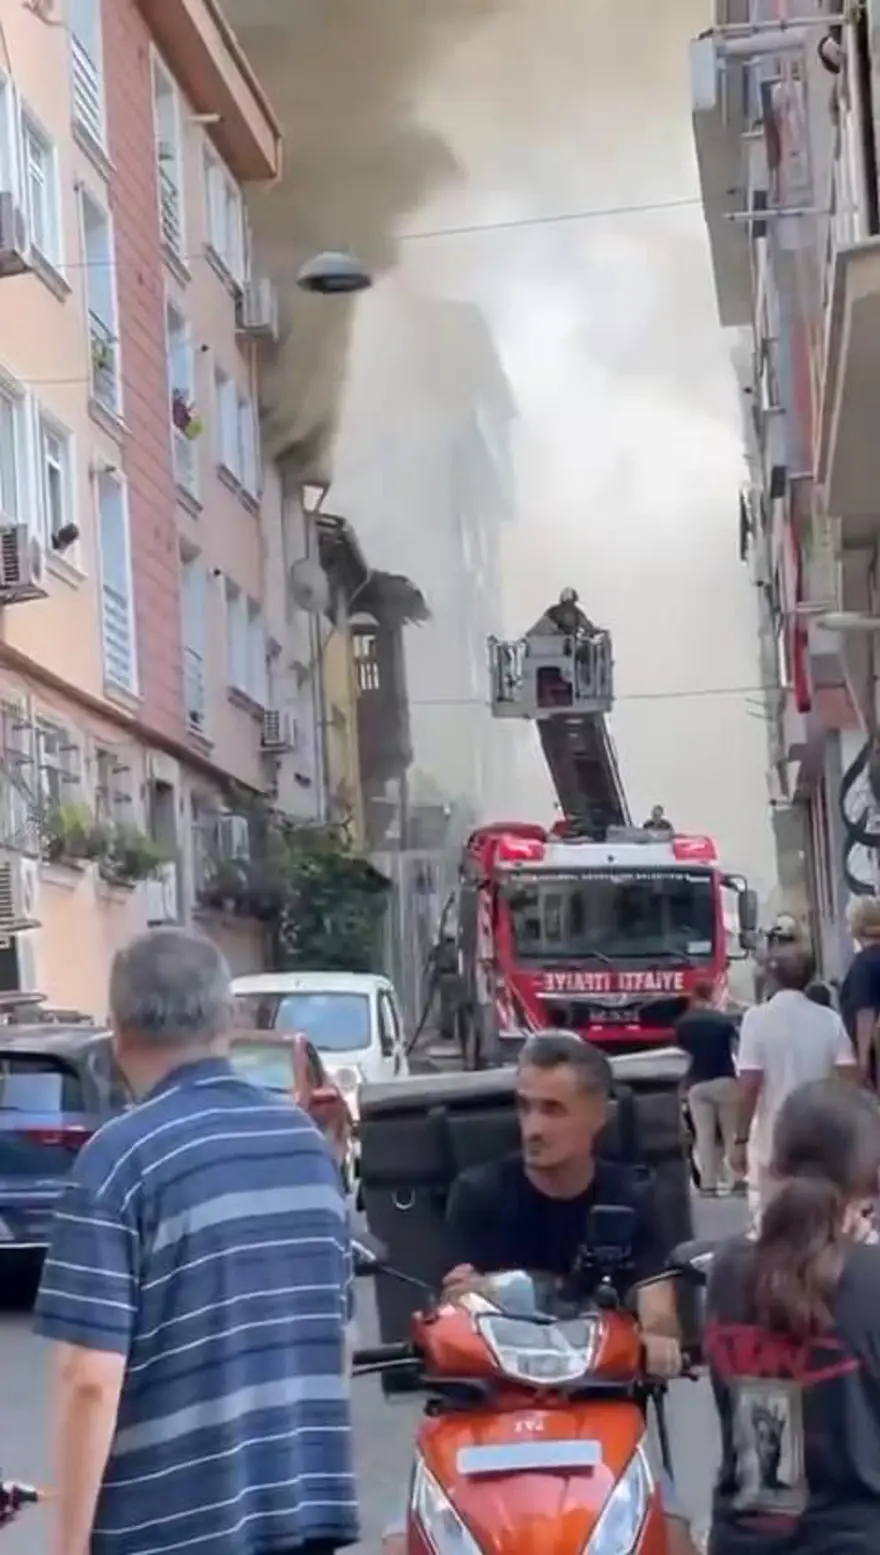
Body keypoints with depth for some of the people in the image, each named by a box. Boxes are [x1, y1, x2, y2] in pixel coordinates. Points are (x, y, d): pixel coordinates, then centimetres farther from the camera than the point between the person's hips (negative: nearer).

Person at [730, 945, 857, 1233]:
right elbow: (850, 1082, -4)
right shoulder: (830, 1020, -1)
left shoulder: (757, 1018, -9)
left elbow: (749, 1087, -14)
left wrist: (740, 1140, -7)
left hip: (772, 1141, -3)